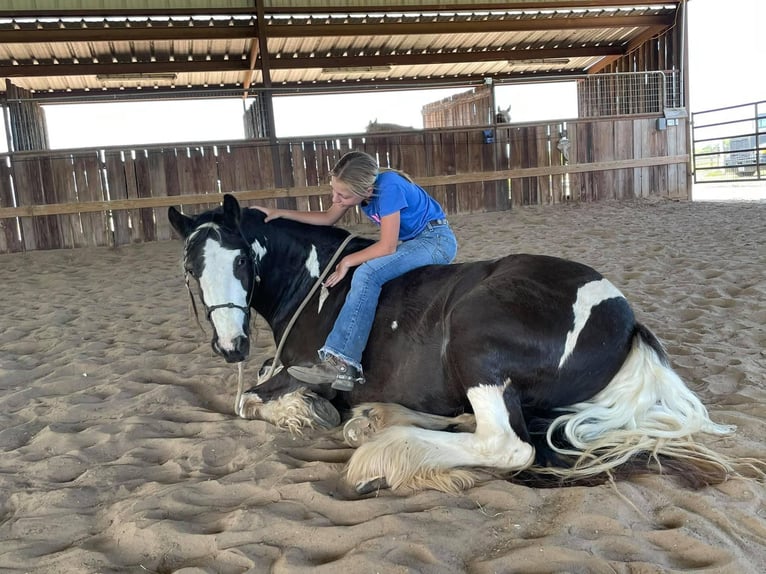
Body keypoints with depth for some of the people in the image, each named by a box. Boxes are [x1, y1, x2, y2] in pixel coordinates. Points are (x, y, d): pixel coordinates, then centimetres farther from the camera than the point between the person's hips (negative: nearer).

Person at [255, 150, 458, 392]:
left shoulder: (388, 187, -27)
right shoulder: (361, 187, -3)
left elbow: (387, 247, -25)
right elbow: (328, 218, 13)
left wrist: (348, 261, -15)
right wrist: (281, 214, 9)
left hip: (437, 241, -9)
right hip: (413, 242, 10)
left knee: (367, 274, -27)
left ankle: (341, 363, -31)